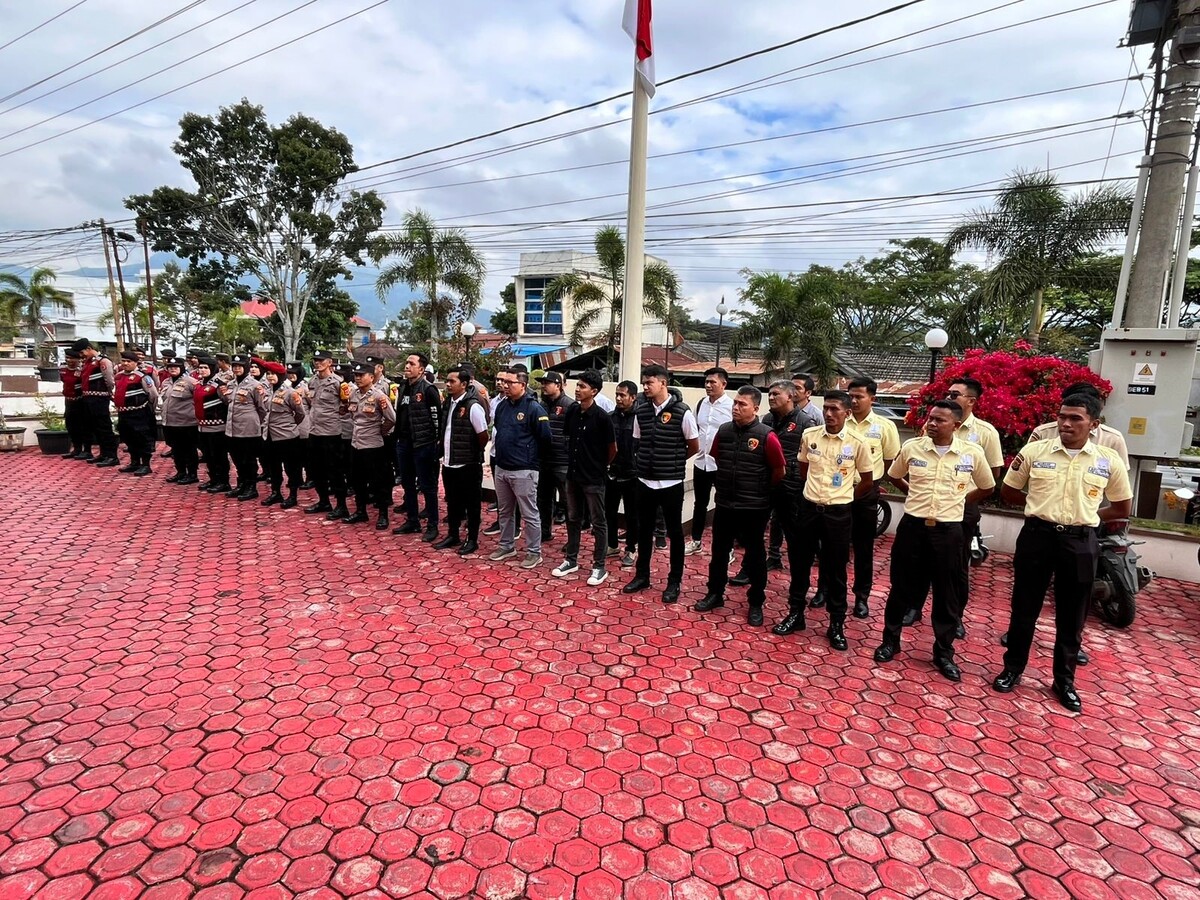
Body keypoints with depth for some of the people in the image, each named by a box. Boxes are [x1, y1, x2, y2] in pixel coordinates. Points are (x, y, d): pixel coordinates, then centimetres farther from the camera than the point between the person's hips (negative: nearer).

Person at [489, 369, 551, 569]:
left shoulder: (534, 408, -13)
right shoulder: (502, 405, 8)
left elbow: (545, 438, -11)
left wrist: (532, 457, 0)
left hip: (523, 471, -7)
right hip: (501, 468, 7)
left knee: (530, 514, 3)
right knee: (505, 512, 18)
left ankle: (534, 553, 13)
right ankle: (506, 546, 33)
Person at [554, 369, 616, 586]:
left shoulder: (602, 417, -16)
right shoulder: (572, 410, 1)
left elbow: (612, 449, -6)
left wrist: (601, 466, 7)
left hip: (593, 478, -6)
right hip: (573, 474, 6)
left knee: (598, 523, 5)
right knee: (573, 519, 16)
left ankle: (599, 567, 15)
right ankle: (571, 560, 30)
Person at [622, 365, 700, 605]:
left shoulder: (682, 412, -11)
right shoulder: (641, 411, 2)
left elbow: (694, 447, 0)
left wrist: (673, 462, 9)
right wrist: (651, 461, 6)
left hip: (671, 483, -4)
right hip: (645, 481, 4)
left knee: (674, 532, 8)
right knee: (644, 529, 14)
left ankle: (674, 582, 21)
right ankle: (642, 575, 30)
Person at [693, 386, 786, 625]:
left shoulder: (766, 436, -14)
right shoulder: (724, 430, -1)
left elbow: (779, 471, -5)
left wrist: (761, 490, 6)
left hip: (754, 507, -4)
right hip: (725, 504, 4)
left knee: (755, 555, 10)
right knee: (719, 551, 14)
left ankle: (756, 603, 25)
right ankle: (715, 594, 32)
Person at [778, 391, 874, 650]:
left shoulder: (857, 443, -9)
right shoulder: (809, 435, -3)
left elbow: (867, 481, 3)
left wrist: (842, 498, 9)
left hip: (838, 513, -2)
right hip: (809, 507, 2)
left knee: (836, 570, 7)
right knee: (801, 563, 12)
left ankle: (837, 624, 22)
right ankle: (795, 613, 27)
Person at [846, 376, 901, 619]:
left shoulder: (884, 426, -4)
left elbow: (891, 462, 4)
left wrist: (872, 479, 6)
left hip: (866, 494, -1)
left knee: (864, 547, 9)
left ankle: (862, 596, 22)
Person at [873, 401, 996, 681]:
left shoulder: (972, 454, -4)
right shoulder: (911, 447, -3)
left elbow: (987, 487, 13)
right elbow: (894, 476, 16)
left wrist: (957, 502, 9)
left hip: (948, 531, 0)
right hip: (912, 526, 0)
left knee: (947, 594, 9)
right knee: (902, 587, 10)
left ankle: (944, 652, 25)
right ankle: (890, 640, 26)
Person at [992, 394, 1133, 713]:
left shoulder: (1109, 461, -1)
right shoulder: (1034, 451, -4)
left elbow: (1122, 508, 11)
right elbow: (1007, 492, 6)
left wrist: (1085, 516, 3)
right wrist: (1042, 507, 3)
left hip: (1080, 543, 1)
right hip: (1037, 536, -1)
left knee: (1071, 618, 12)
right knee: (1024, 609, 10)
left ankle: (1064, 681, 29)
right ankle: (1012, 669, 26)